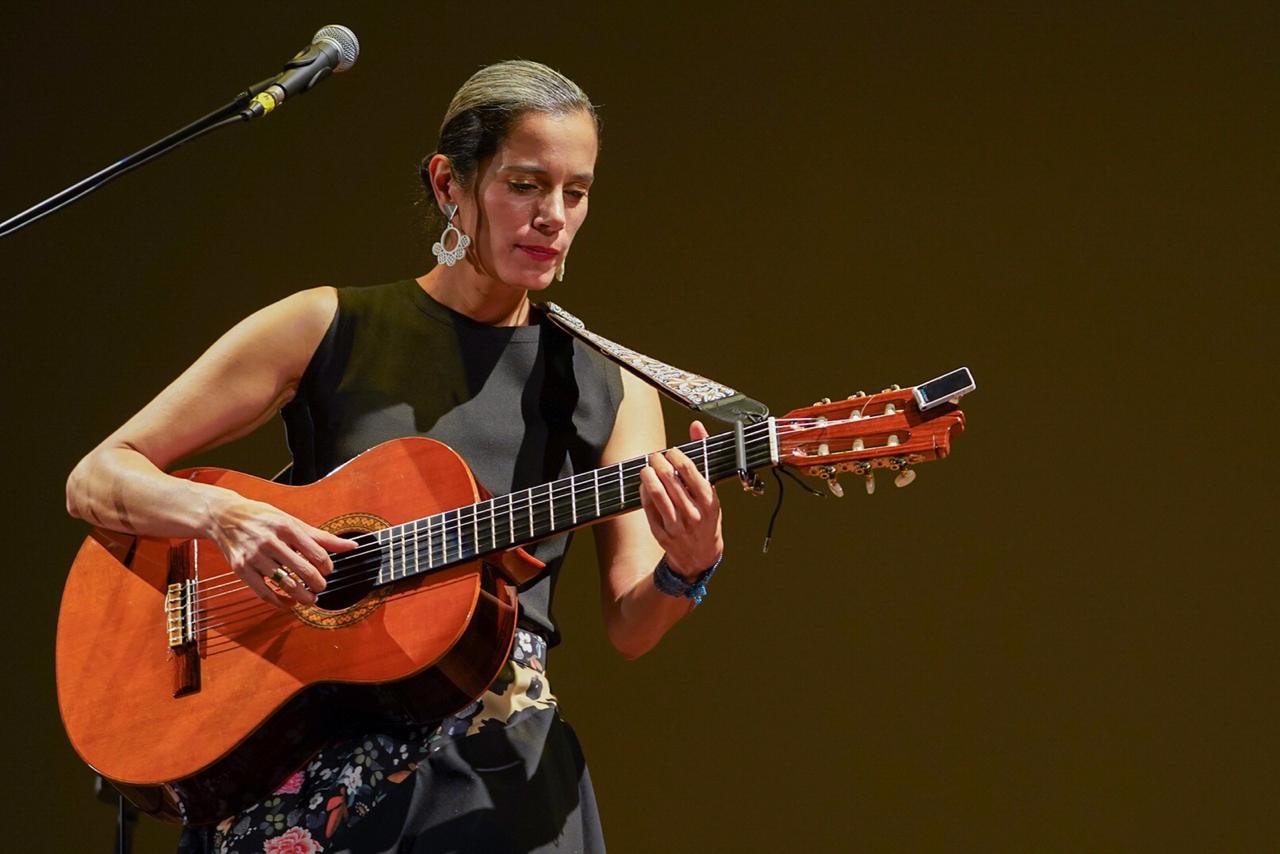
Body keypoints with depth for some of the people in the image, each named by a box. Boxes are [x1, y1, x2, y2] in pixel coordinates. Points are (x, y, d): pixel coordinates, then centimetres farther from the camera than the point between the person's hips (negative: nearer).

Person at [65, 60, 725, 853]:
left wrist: (688, 565, -21)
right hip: (304, 764, -1)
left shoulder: (609, 385, 8)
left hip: (498, 772, 1)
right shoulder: (327, 331, 2)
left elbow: (631, 626, 1)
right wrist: (223, 515, -18)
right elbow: (95, 481, 1)